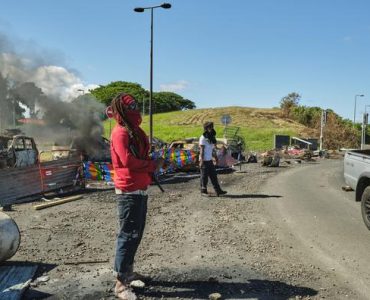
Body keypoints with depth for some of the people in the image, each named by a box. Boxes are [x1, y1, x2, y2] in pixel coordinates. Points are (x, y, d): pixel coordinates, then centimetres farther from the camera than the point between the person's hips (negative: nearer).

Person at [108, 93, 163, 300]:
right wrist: (152, 165, -12)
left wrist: (152, 165, -5)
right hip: (129, 191, -10)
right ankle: (121, 283, 4)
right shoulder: (121, 132, -14)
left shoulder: (135, 131, 15)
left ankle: (127, 270, 32)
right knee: (128, 234, -5)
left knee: (137, 232, 17)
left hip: (140, 189, 10)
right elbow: (128, 160, -25)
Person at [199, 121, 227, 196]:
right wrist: (201, 161, -18)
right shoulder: (203, 138, -12)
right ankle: (203, 191, 12)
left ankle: (218, 191, 10)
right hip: (204, 160, -8)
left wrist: (215, 157, 18)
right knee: (204, 177, 1)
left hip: (210, 160, 8)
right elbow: (201, 150, -15)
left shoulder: (211, 138, 12)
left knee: (214, 176, 7)